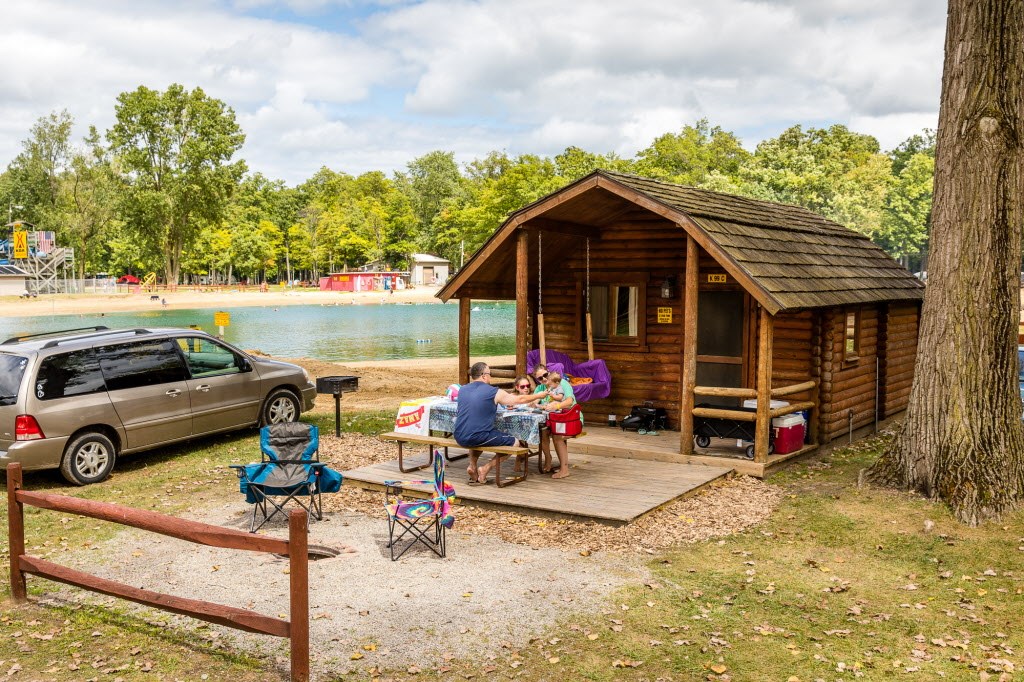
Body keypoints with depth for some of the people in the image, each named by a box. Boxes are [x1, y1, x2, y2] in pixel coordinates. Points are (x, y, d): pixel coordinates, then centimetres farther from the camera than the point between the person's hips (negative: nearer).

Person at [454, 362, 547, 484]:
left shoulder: (462, 390, 9)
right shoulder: (494, 392, -6)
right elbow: (520, 400, 6)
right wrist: (538, 396, 24)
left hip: (459, 438, 6)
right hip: (478, 438, -6)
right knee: (515, 443, 10)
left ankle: (472, 466, 22)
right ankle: (485, 469, 6)